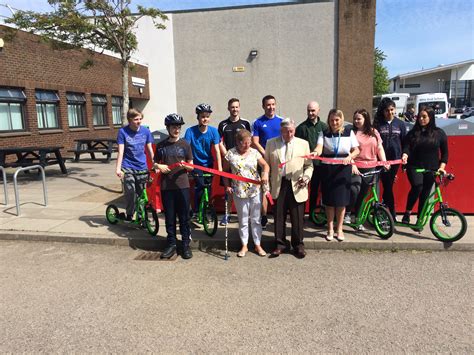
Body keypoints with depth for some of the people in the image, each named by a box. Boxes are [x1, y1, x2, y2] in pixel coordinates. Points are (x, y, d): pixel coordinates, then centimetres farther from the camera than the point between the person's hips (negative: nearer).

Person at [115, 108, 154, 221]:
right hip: (128, 167, -2)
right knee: (130, 191, -14)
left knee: (141, 193, 4)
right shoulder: (123, 131, -4)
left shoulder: (145, 131, 3)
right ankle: (129, 215, 5)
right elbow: (121, 151, -8)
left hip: (142, 167, 2)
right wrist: (118, 168, -16)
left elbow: (150, 149, 9)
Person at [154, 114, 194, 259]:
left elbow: (191, 166, 5)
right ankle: (171, 244, 21)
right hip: (166, 187, 2)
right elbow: (154, 163, 15)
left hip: (182, 186, -1)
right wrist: (159, 166, -8)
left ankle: (186, 244, 15)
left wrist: (185, 166, -18)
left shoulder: (184, 144, 3)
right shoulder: (161, 145, 7)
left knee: (184, 217, 3)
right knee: (169, 217, 9)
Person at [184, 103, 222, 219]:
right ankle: (196, 211, 0)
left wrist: (219, 167, -19)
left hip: (209, 164, 2)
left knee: (208, 187, 4)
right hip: (196, 164, -2)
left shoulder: (213, 131, -10)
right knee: (200, 185, -17)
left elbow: (217, 150, -12)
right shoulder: (191, 131, -15)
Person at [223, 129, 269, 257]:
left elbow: (265, 165, -1)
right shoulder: (230, 154, -4)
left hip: (255, 190, 1)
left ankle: (258, 245, 22)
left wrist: (265, 173, -21)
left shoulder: (254, 152, -1)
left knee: (256, 219, 10)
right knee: (243, 220, 11)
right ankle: (244, 245, 25)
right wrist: (227, 186, -5)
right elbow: (225, 171, 4)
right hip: (239, 192, -1)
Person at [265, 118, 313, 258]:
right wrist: (267, 185, 2)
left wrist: (306, 177, -8)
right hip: (278, 186, 0)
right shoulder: (271, 143, 6)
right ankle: (280, 244, 22)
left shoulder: (303, 144, 7)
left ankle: (298, 245, 22)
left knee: (297, 218, 6)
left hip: (296, 186, 0)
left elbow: (309, 165, 10)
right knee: (279, 217, 8)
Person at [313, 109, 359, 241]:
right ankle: (330, 229, 20)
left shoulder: (349, 132, 3)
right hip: (327, 169, 0)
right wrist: (316, 152, -38)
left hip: (343, 169, 0)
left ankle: (339, 228, 20)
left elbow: (356, 150, 4)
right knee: (329, 200, 4)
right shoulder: (324, 133, 1)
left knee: (341, 200, 4)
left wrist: (349, 157, -17)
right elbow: (319, 147, -15)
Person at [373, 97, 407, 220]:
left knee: (388, 186, 5)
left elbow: (405, 142, 11)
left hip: (395, 159, 2)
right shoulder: (378, 124, 1)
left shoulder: (400, 124, 7)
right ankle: (392, 214, 6)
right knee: (387, 186, -4)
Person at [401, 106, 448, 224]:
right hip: (415, 167, -1)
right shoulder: (412, 133, 4)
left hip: (431, 169, 1)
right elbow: (407, 147, -5)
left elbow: (444, 152, 6)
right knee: (417, 187, -25)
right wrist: (405, 155, -26)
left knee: (425, 194, 4)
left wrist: (441, 167, -4)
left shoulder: (439, 133, 4)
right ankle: (407, 212, -9)